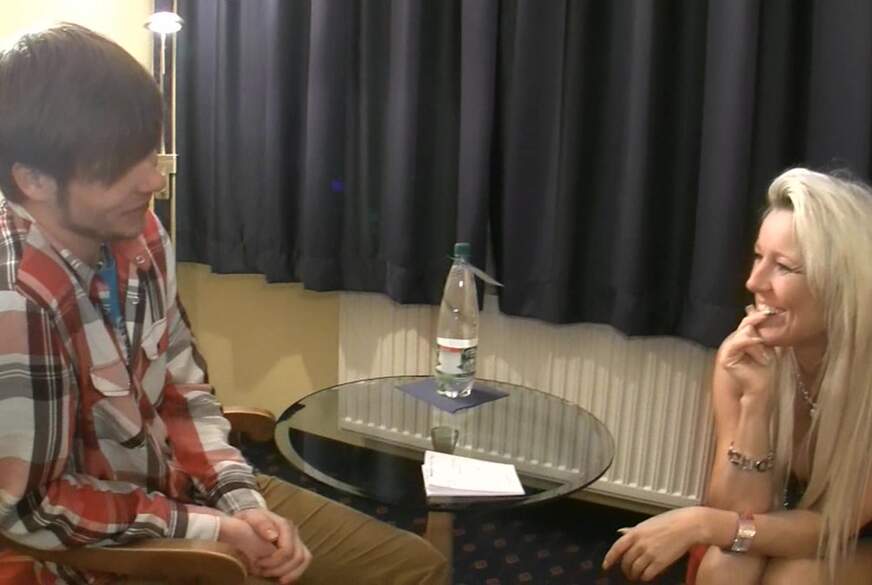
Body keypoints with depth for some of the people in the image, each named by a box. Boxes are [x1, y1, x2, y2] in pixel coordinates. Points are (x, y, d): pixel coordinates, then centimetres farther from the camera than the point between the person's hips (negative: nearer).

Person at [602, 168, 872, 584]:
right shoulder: (746, 357, -21)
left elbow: (837, 523, -22)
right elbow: (737, 511, -22)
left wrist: (702, 522, -36)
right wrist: (755, 399, -36)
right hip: (780, 530, 2)